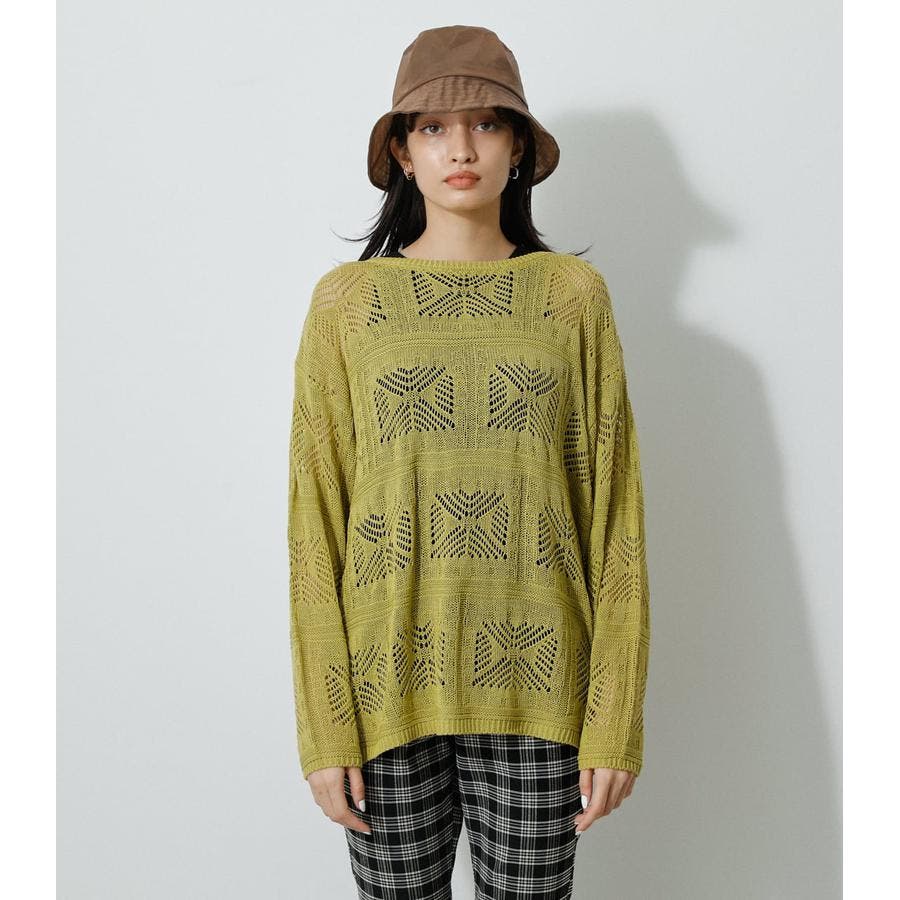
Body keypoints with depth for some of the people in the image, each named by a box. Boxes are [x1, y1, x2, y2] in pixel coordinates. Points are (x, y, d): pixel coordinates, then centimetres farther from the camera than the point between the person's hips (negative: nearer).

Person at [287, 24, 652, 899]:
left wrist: (617, 718, -3)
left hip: (534, 690, 0)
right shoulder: (345, 301, 1)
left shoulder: (572, 292, 2)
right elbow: (315, 520, 0)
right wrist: (323, 726, -4)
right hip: (390, 687, 0)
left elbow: (614, 509, 0)